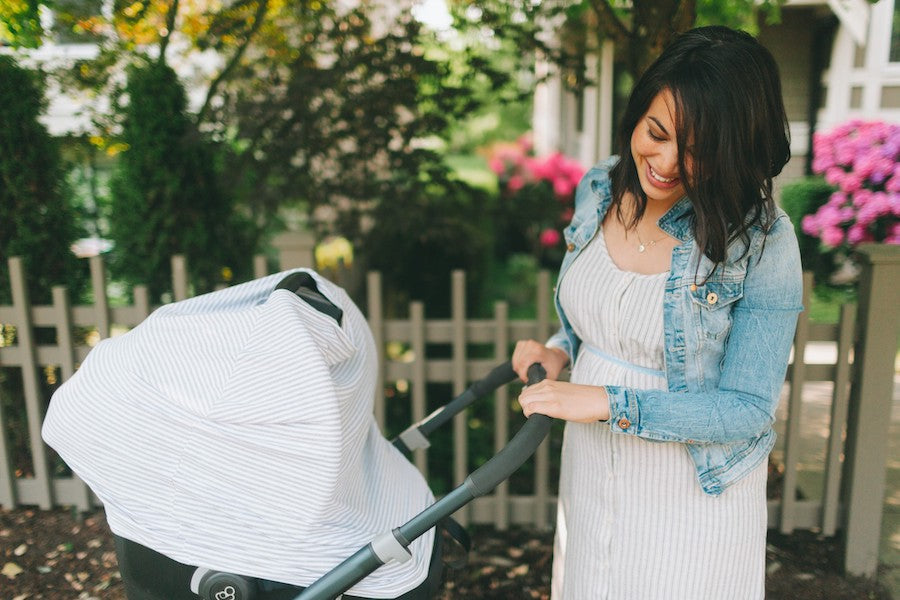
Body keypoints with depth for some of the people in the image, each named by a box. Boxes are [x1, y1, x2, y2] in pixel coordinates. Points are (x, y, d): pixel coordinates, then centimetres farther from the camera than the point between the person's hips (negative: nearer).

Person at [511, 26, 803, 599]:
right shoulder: (599, 189, -6)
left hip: (693, 488, -4)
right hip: (589, 468, 5)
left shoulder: (763, 241, -21)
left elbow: (749, 408, -19)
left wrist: (610, 403, -27)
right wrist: (559, 351, -8)